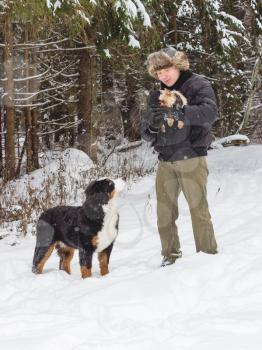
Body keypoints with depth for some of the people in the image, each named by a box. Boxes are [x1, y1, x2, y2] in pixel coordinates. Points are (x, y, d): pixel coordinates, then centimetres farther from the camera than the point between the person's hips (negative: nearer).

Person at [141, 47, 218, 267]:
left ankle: (208, 255, 3)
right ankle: (171, 255, 14)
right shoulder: (157, 96, 14)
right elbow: (146, 133, 10)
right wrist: (152, 126, -15)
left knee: (198, 208, -5)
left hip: (191, 159, -5)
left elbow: (210, 112, -20)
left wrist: (177, 114, -32)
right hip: (165, 161, 5)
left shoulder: (198, 85, -2)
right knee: (164, 212, 4)